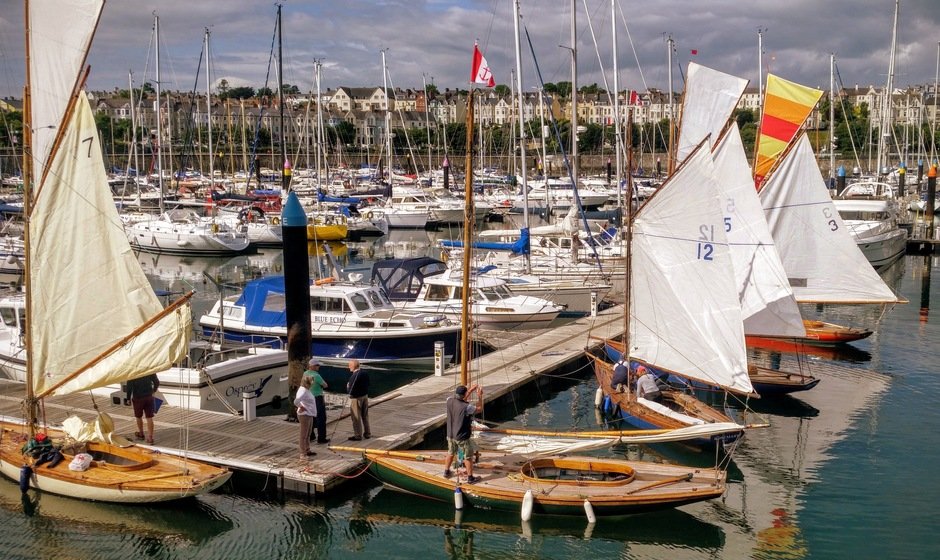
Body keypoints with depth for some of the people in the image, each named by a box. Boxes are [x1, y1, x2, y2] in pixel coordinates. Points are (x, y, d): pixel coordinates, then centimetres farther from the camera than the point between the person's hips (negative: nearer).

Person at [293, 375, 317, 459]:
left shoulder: (306, 390, 9)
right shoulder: (303, 391, -22)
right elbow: (296, 401, -35)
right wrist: (300, 407, -18)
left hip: (310, 415, 10)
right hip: (304, 415, -10)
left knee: (308, 434, 21)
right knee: (304, 435, -3)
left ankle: (307, 450, 33)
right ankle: (303, 454, 3)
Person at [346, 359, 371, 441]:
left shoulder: (354, 376, -24)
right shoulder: (365, 373, 0)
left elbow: (350, 390, -22)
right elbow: (367, 384, 8)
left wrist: (348, 385, -5)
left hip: (356, 398, -8)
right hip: (365, 396, 8)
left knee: (356, 418, 4)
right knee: (365, 416, 18)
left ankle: (358, 435, 12)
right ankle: (367, 433, 28)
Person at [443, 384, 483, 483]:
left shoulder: (450, 401, -12)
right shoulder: (466, 407, -29)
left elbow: (461, 400, 9)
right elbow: (479, 408, -12)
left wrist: (471, 390, 8)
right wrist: (480, 396, -2)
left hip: (450, 435, 6)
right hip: (462, 437, -6)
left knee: (450, 453, 26)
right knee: (468, 457, 12)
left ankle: (446, 472, 40)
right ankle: (470, 478, 21)